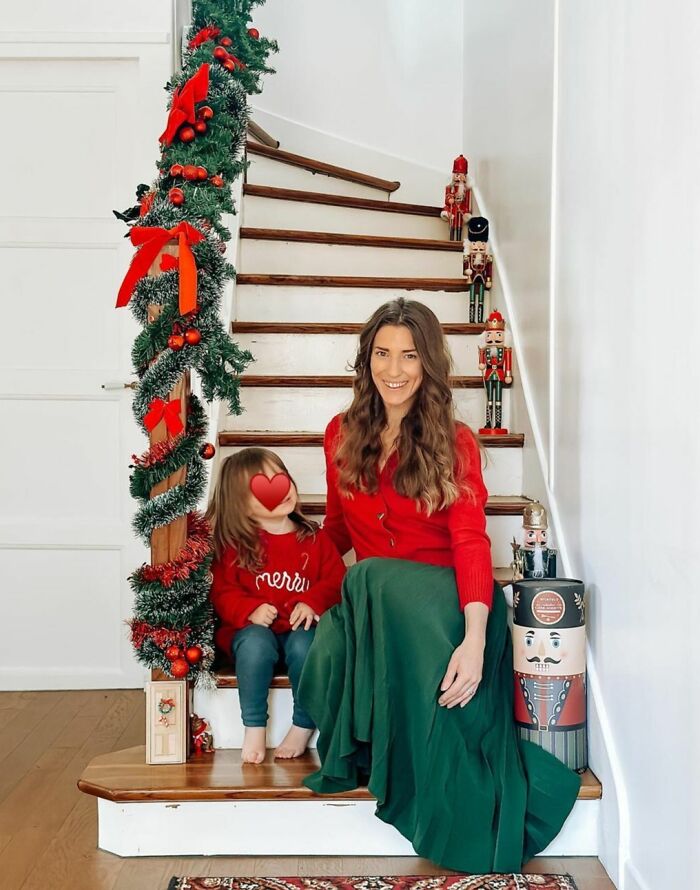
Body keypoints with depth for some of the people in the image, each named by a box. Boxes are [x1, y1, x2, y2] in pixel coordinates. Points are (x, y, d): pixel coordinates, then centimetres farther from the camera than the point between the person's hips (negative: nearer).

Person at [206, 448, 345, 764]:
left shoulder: (314, 538, 6)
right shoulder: (235, 544, 2)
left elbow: (336, 579, 0)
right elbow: (222, 591, -1)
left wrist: (312, 602, -19)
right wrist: (251, 609, -20)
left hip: (299, 628, 1)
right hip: (255, 629, -1)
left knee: (304, 644, -33)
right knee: (255, 642, -35)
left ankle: (304, 726, -12)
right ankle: (253, 728, -18)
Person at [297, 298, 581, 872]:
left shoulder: (454, 442, -1)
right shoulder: (343, 435, 10)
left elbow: (471, 540, -15)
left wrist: (474, 638, -30)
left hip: (439, 595, -2)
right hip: (367, 599, 3)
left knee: (377, 581, -38)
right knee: (331, 647, -35)